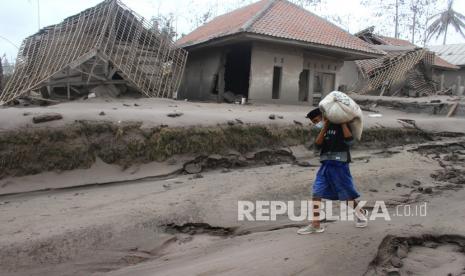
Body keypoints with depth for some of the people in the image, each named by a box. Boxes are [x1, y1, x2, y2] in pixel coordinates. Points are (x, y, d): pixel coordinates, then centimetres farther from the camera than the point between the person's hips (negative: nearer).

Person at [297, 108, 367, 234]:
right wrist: (324, 128, -10)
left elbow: (349, 141, -20)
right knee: (316, 192, -4)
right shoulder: (324, 129, 13)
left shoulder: (340, 126, -4)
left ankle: (360, 213, 37)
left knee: (347, 195, 7)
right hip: (326, 165, 6)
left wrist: (343, 122, -17)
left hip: (339, 165, -6)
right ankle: (315, 224, 2)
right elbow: (318, 145, -3)